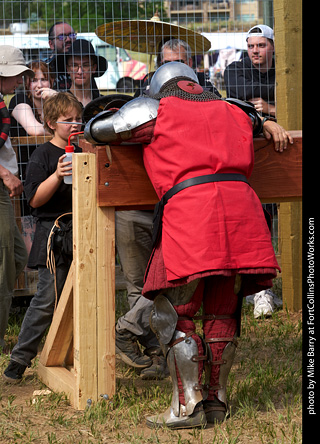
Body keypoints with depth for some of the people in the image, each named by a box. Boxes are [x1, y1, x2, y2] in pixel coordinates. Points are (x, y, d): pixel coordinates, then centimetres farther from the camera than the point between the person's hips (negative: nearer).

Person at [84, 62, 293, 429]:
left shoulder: (154, 110, 15)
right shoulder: (231, 110, 28)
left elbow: (94, 130, 24)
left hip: (189, 210, -5)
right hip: (242, 209, 5)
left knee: (172, 314, 3)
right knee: (223, 310, 13)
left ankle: (188, 405, -1)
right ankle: (217, 400, 19)